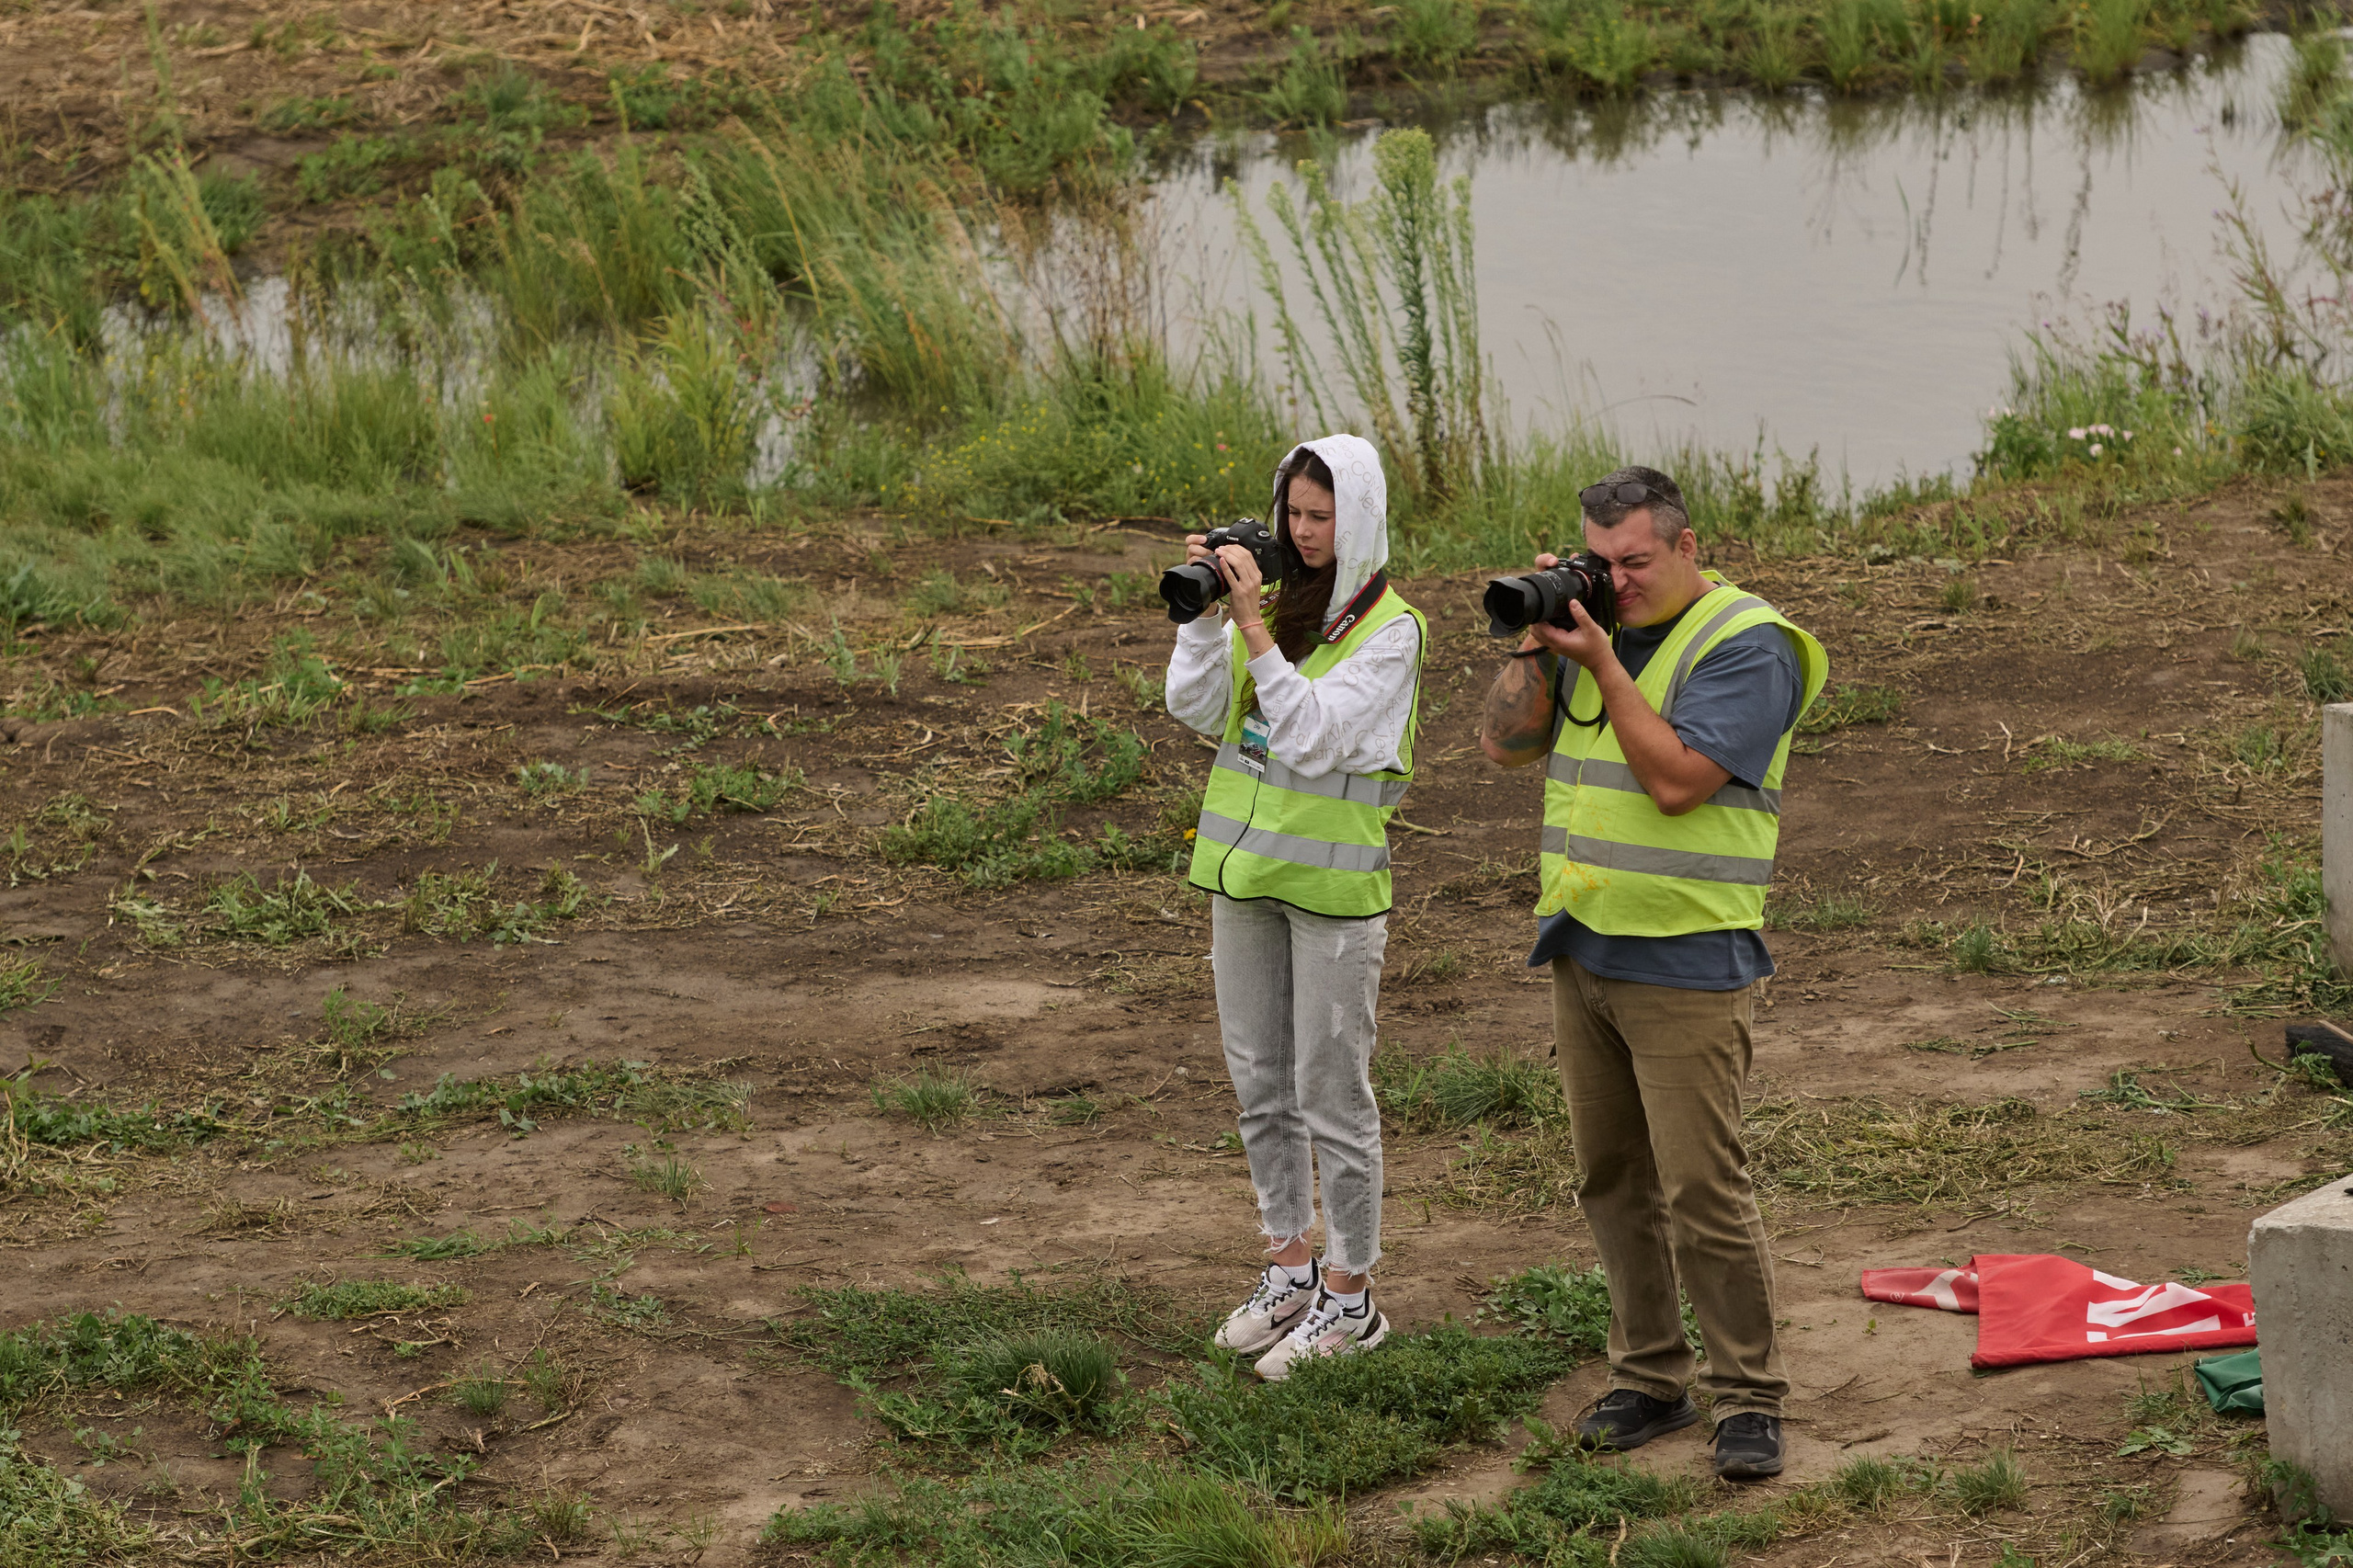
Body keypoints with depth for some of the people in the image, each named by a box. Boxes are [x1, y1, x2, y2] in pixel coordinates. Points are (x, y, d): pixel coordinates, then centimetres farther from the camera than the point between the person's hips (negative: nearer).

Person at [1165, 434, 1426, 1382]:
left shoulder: (1389, 629, -10)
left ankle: (1349, 1299, 8)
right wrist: (1204, 610, -11)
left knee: (1330, 1091, -1)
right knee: (1258, 1080, 14)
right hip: (1247, 870, 6)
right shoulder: (1276, 600, 7)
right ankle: (1290, 1268, 27)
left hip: (1334, 878, -6)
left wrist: (1255, 628, -23)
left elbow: (1314, 733, -21)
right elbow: (1196, 709, 0)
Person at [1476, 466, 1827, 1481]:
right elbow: (1504, 744, 8)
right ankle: (1648, 1378, 21)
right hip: (1582, 952, 7)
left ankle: (1748, 1399, 0)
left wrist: (1603, 665, -18)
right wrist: (1537, 644, -4)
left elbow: (1676, 780, -20)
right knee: (1612, 1180, 11)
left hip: (1685, 968, -7)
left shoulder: (1744, 645, -10)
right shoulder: (1593, 626, 12)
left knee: (1704, 1192, -8)